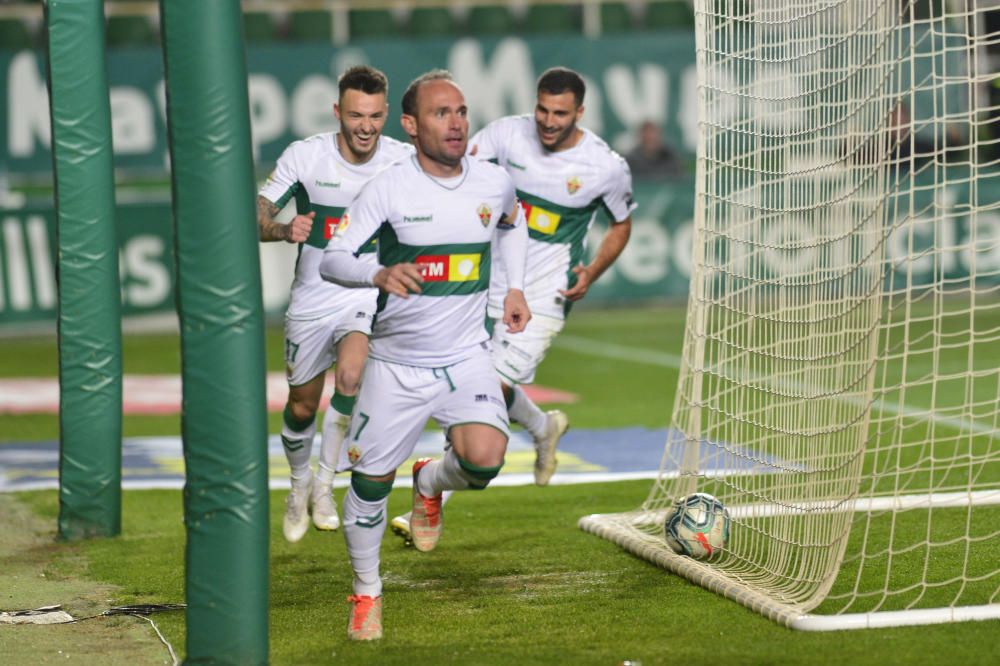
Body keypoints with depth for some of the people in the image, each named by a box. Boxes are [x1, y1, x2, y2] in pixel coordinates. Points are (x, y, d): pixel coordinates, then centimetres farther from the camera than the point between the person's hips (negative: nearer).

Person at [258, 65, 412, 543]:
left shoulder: (403, 160, -9)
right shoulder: (305, 155, -12)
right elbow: (257, 216, -9)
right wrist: (284, 230, -31)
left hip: (368, 296, -1)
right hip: (312, 300, 1)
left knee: (351, 375, -28)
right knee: (301, 406, 11)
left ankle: (325, 479, -6)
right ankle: (299, 485, 42)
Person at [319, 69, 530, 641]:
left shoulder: (495, 182, -1)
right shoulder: (388, 188, -12)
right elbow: (334, 260, -17)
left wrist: (515, 288, 14)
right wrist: (379, 275, -36)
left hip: (467, 357, 1)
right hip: (396, 364, -1)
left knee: (484, 459, -22)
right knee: (371, 483, 4)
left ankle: (432, 483, 15)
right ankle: (367, 593, 28)